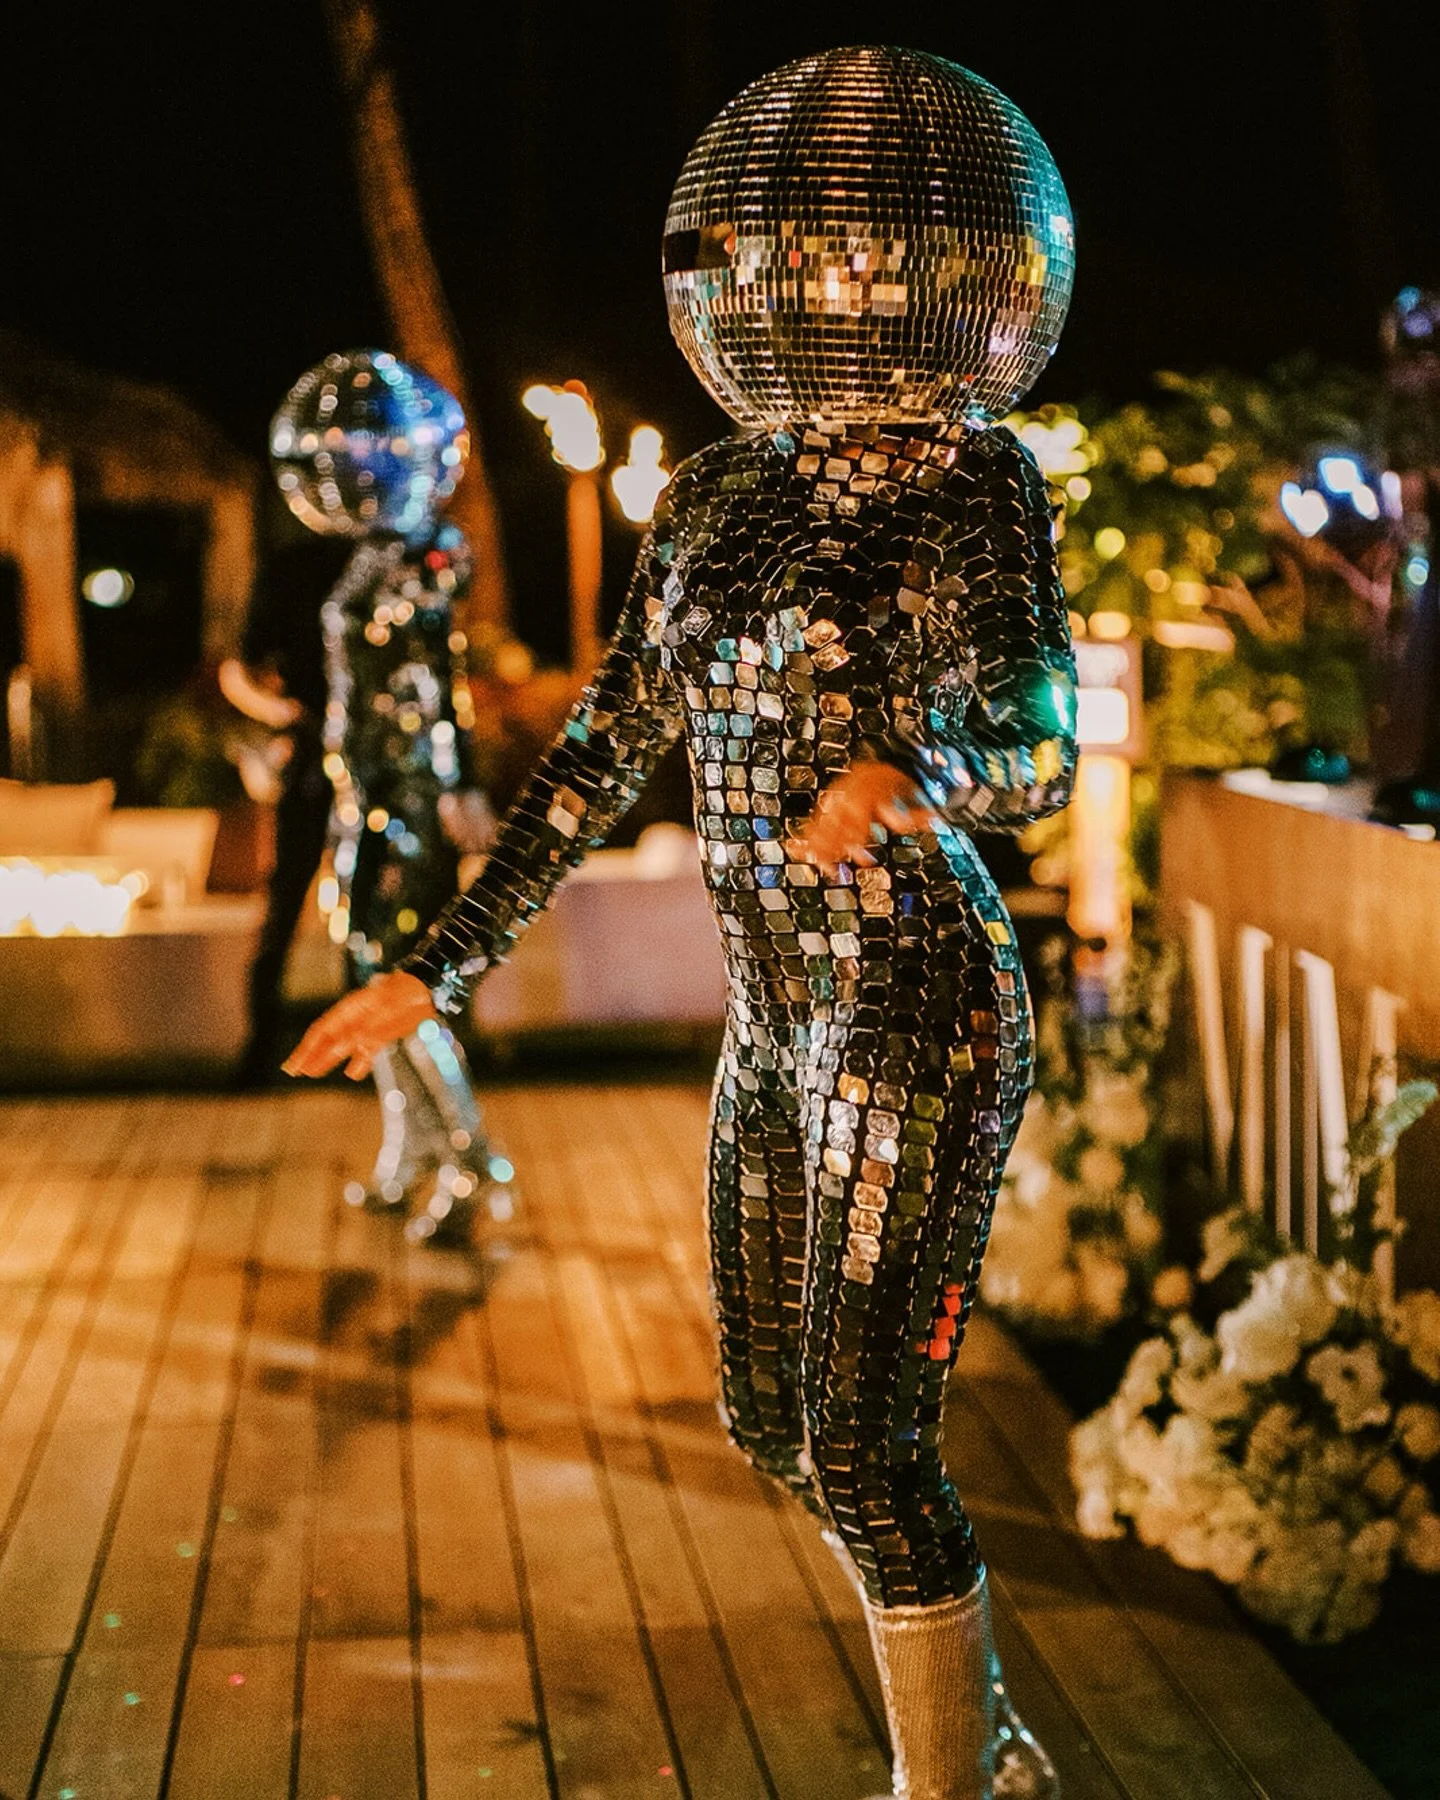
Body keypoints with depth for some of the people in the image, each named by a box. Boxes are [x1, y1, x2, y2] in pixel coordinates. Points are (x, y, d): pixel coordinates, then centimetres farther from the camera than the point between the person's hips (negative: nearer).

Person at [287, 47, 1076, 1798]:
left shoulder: (980, 487, -11)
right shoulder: (718, 495, 8)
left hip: (917, 1012, -8)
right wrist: (439, 964, 10)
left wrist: (910, 770, -48)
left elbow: (1035, 743, -23)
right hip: (782, 1014, 8)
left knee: (865, 1445, -4)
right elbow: (607, 744, 12)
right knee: (772, 1420, 15)